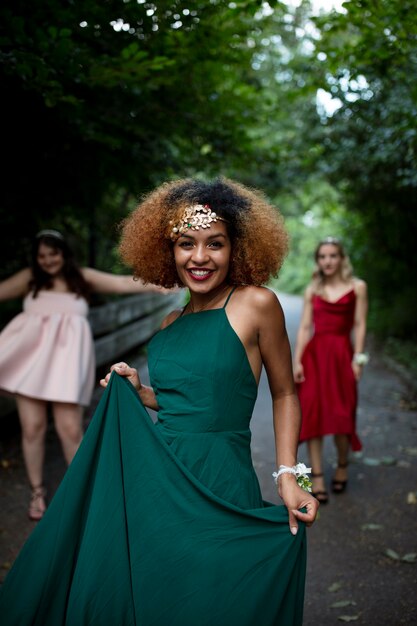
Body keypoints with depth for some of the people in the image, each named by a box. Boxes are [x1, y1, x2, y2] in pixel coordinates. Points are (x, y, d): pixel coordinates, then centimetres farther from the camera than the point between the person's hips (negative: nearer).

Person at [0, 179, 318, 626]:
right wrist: (137, 393, 4)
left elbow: (284, 394, 0)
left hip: (218, 492, -5)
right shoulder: (172, 324, 9)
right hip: (153, 486, 6)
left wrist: (288, 475, -9)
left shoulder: (256, 304, -7)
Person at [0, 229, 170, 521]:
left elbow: (124, 283, 5)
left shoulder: (82, 277, 9)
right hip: (30, 354, 1)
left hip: (65, 355, -1)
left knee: (70, 429, -5)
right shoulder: (29, 278, 11)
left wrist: (164, 284, -3)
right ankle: (37, 492, 23)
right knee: (33, 427, 4)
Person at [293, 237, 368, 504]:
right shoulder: (312, 290, 10)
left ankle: (342, 466, 24)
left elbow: (360, 325, 1)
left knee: (340, 415, -2)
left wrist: (358, 358, -7)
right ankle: (317, 477, 5)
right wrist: (297, 361, 0)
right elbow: (305, 327, 7)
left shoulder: (357, 287, 4)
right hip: (314, 355, 2)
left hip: (341, 355, -2)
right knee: (313, 414, -2)